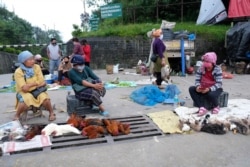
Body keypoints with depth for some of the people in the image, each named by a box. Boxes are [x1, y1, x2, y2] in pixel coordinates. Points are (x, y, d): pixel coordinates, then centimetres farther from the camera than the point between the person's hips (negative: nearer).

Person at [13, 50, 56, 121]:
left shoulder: (36, 67, -4)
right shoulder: (18, 72, -13)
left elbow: (43, 83, -9)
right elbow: (24, 88, -19)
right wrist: (36, 83, -13)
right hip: (24, 92, -2)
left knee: (45, 98, -27)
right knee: (26, 101, -33)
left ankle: (51, 113, -1)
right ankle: (17, 115, -4)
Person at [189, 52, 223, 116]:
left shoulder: (217, 69, -13)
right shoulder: (201, 68, -2)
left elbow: (219, 84, -20)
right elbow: (197, 80, -3)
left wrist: (209, 89, -36)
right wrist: (198, 86, -26)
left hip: (215, 88, -5)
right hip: (203, 88, 5)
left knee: (211, 94, -39)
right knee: (191, 89, -19)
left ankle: (216, 106, -2)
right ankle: (202, 107, -27)